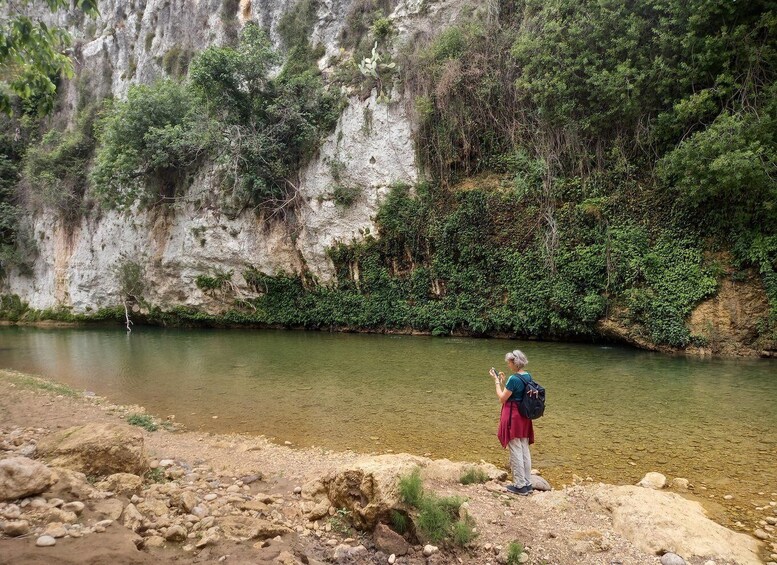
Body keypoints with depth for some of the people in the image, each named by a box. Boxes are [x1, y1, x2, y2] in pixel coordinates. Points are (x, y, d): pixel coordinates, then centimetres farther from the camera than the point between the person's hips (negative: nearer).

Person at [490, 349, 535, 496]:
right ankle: (527, 484, 23)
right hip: (524, 417, 9)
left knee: (516, 451, 1)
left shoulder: (514, 379, -21)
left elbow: (502, 398, -14)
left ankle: (520, 486, 8)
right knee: (525, 450, 14)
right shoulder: (528, 377, 6)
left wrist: (497, 381, -6)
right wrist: (503, 381, 11)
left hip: (513, 417, -8)